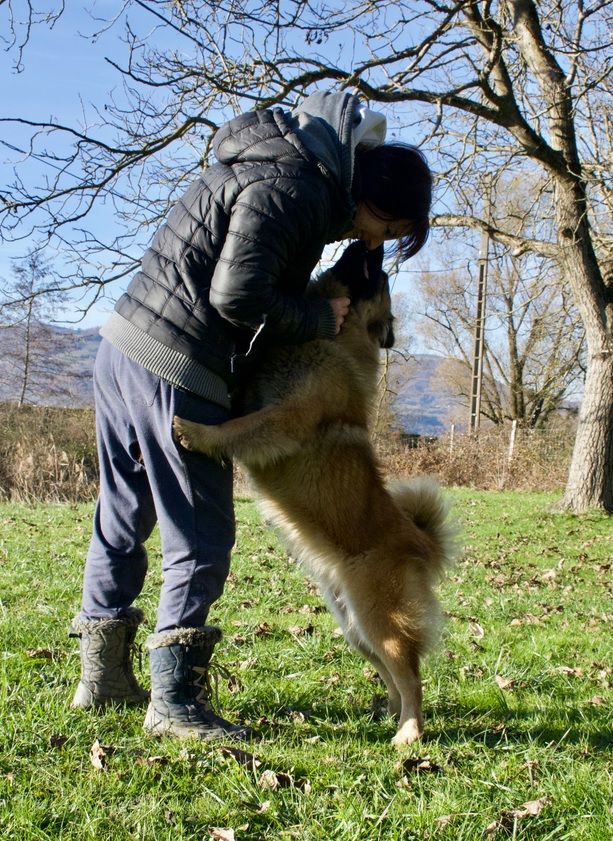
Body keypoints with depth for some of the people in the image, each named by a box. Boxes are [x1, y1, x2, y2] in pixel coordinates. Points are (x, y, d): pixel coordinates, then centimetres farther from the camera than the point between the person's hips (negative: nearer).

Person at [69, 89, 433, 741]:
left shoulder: (294, 172, 17)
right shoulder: (289, 191, -15)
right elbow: (237, 296, -22)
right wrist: (320, 320, -8)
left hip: (122, 347, 10)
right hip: (174, 370, -10)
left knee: (121, 519, 17)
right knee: (200, 542, -1)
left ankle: (102, 675, 30)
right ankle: (173, 701, 6)